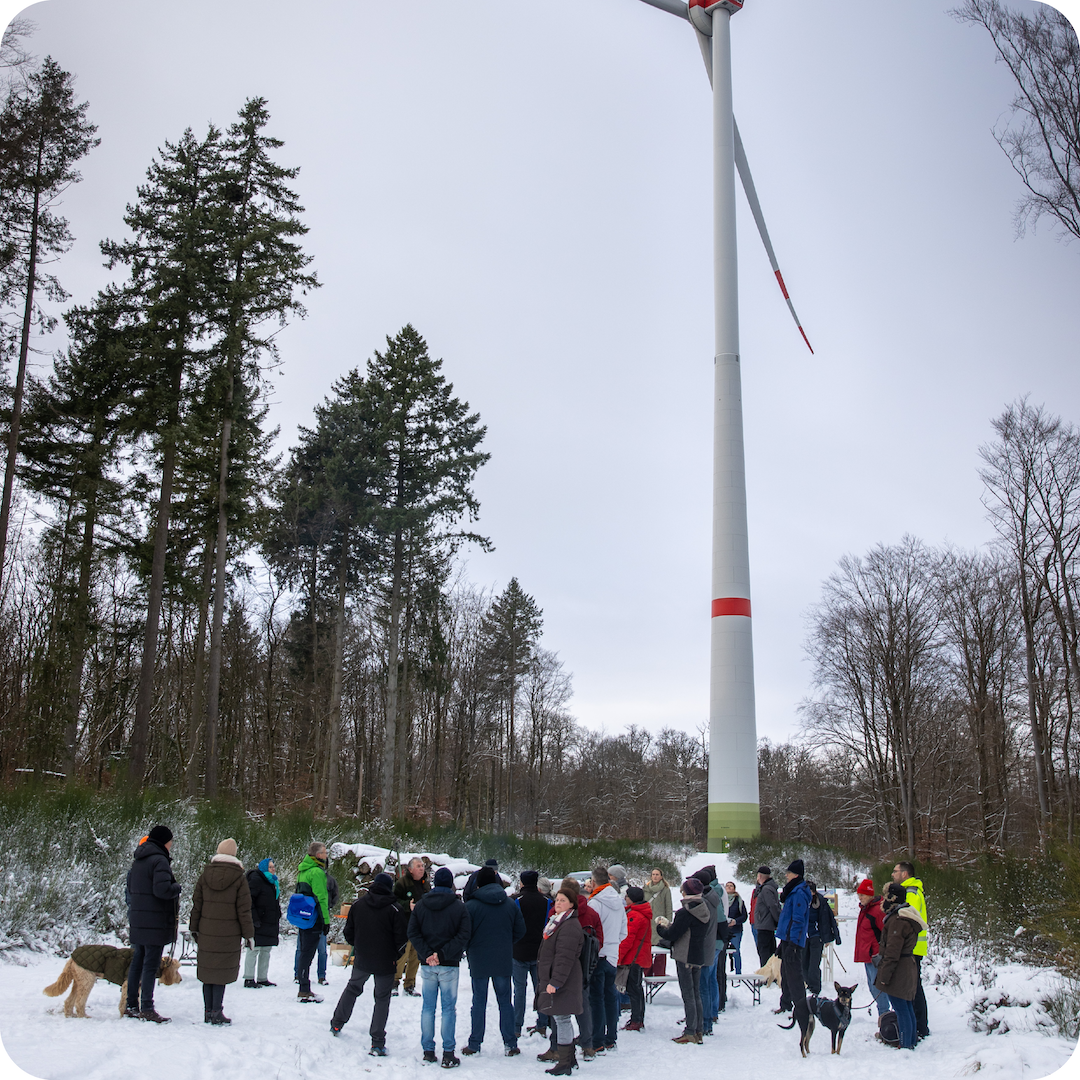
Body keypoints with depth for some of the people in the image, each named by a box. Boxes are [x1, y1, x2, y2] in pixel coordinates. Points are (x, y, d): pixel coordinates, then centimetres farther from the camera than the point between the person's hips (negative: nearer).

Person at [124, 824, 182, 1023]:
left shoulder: (138, 860, 14)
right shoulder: (159, 860, -15)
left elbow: (130, 889, 20)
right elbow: (162, 890, -23)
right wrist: (177, 887, -6)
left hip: (137, 920, 9)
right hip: (155, 921, -9)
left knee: (137, 962, 14)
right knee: (151, 964, -5)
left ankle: (132, 1005, 19)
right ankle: (147, 1009, -3)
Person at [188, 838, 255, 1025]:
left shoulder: (205, 874, 4)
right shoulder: (239, 878, -6)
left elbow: (196, 903, 8)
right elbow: (244, 909, -5)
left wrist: (194, 927, 17)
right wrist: (248, 934, 1)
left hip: (206, 932, 4)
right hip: (228, 934, -4)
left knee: (207, 969, 11)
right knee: (222, 971, 2)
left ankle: (208, 1012, 16)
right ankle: (216, 1013, 2)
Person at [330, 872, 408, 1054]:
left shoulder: (358, 904, -3)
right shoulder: (394, 909, -13)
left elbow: (349, 932, 4)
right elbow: (402, 936, -13)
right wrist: (394, 954, 6)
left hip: (361, 959, 3)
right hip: (385, 963, -3)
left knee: (352, 988, 27)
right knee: (382, 999, 7)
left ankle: (336, 1024, 36)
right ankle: (377, 1043, 3)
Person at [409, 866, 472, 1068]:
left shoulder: (420, 905, 3)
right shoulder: (458, 907, -6)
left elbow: (413, 933, -3)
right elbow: (463, 935, -13)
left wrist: (427, 954, -9)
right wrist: (443, 954, -14)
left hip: (427, 965, 2)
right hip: (449, 966, -2)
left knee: (428, 1007, 12)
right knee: (449, 1008, 3)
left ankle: (428, 1050, 15)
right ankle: (448, 1054, 2)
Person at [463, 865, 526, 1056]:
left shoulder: (471, 906, -11)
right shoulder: (511, 904, 0)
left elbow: (465, 934, -9)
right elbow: (520, 931, 5)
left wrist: (469, 948, 11)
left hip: (479, 961, -2)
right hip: (504, 961, 2)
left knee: (479, 1002, 7)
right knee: (505, 1001, 10)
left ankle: (474, 1045, 12)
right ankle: (510, 1044, 11)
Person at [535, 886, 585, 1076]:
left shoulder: (570, 926, -18)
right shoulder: (557, 922, 16)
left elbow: (565, 958, -23)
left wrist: (555, 982, -24)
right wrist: (546, 980, 24)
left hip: (563, 982, -11)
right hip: (552, 979, 11)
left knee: (561, 1018, -6)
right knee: (561, 1019, 16)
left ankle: (565, 1064, -1)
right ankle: (570, 1059, 26)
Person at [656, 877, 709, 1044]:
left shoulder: (685, 912, -19)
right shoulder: (704, 910, 7)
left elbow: (672, 935, -18)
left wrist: (662, 928, 3)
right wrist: (670, 926, 14)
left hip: (684, 957, -8)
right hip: (699, 956, 8)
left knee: (688, 995, -3)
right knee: (696, 994, 14)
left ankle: (690, 1033, 0)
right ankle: (699, 1031, 18)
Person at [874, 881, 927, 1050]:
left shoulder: (898, 920, -20)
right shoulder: (904, 917, 13)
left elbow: (892, 951, -21)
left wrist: (885, 974, -18)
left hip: (899, 971, -10)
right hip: (908, 967, 10)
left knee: (900, 1008, -6)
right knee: (906, 1006, 17)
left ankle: (906, 1045, -3)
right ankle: (911, 1041, 25)